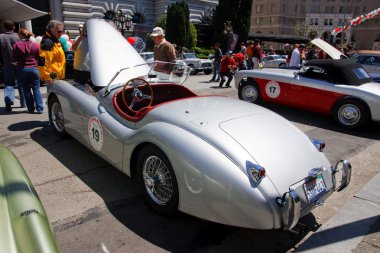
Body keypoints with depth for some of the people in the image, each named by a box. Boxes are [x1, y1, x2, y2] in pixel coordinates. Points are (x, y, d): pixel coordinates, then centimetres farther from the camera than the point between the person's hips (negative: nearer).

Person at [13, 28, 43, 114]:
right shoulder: (36, 45, -3)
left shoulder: (16, 45, -5)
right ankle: (40, 108, 0)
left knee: (27, 90, 10)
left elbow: (15, 58, -1)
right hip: (34, 68, 1)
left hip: (22, 69, 0)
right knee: (36, 89, 6)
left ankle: (31, 108, 12)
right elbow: (38, 57, 4)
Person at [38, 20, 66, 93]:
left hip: (57, 76, 10)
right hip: (52, 77, -10)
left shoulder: (55, 41, 17)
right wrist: (47, 77, -22)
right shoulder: (47, 42, -16)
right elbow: (42, 61, -23)